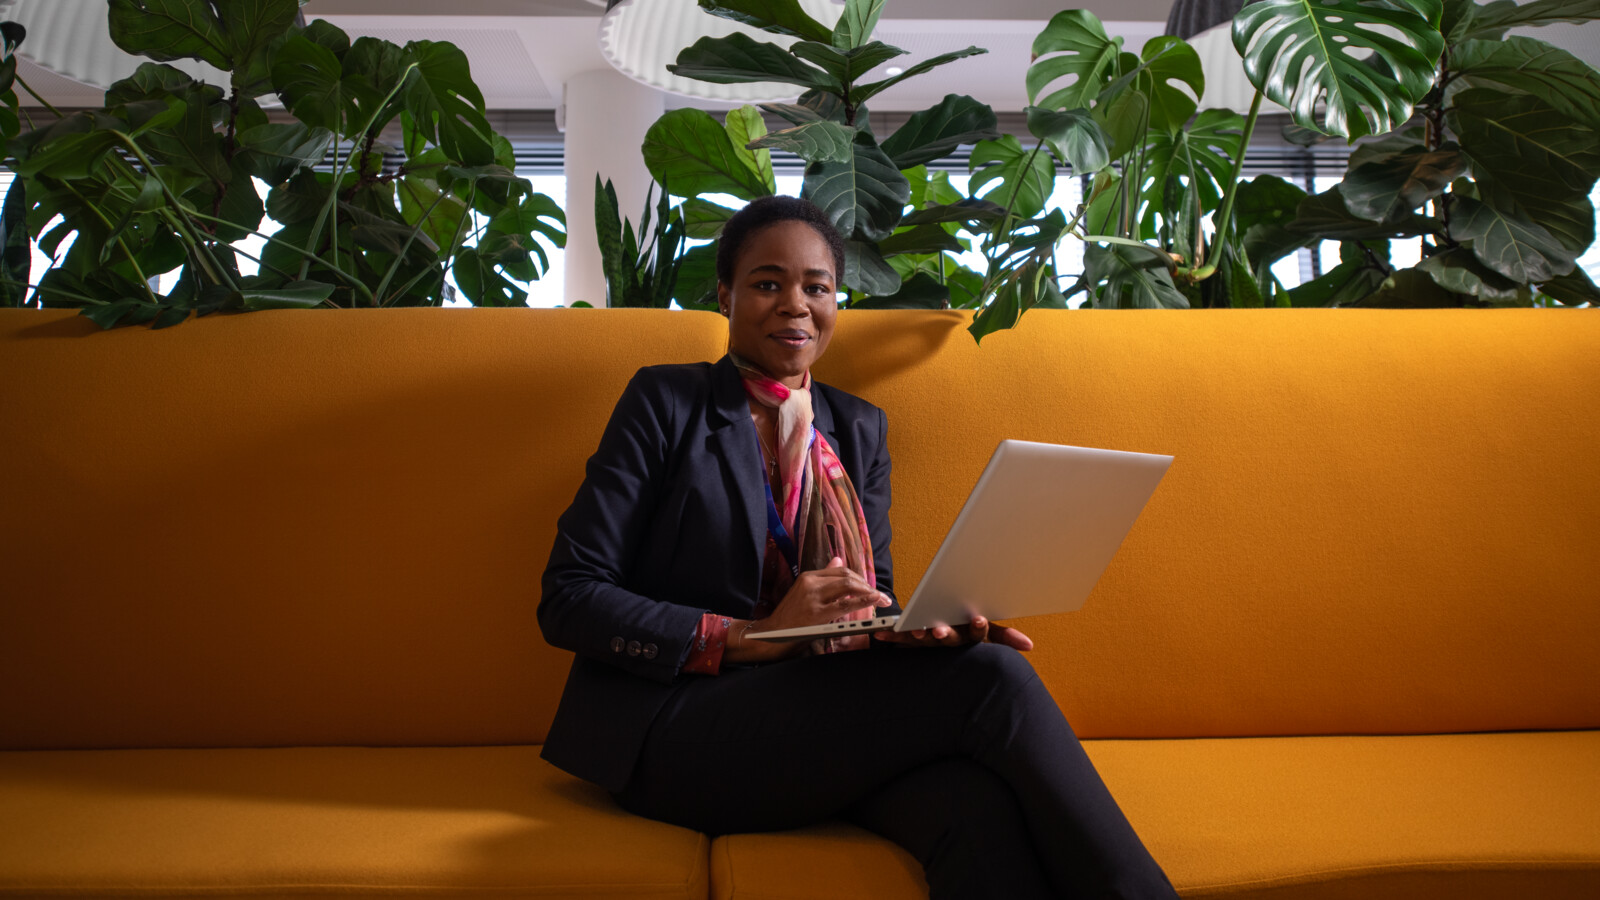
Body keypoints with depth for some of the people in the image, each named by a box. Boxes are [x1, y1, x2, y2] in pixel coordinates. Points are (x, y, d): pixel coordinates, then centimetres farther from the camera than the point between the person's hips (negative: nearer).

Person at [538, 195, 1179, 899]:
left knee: (980, 802, -33)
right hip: (681, 728, -4)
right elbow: (567, 600, -5)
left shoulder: (860, 429, 18)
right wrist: (754, 636, -16)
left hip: (824, 721, 4)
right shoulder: (668, 402, 3)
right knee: (990, 680, -26)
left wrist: (928, 628, -9)